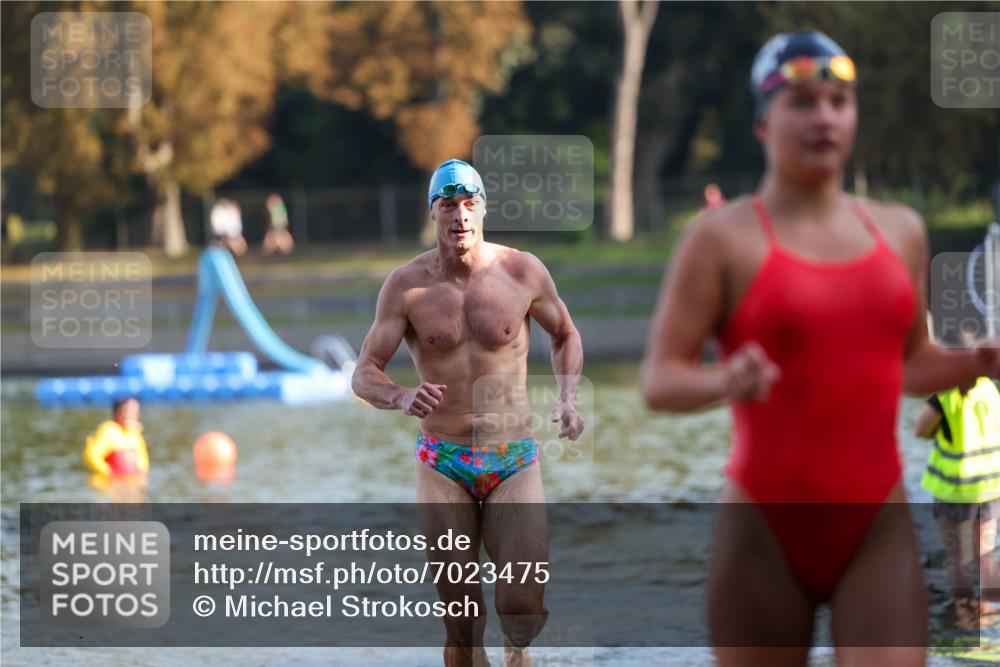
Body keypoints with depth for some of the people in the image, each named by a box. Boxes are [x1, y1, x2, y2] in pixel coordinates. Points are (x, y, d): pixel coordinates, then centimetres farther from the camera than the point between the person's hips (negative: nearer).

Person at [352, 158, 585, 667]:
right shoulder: (407, 286, -5)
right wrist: (402, 398, -27)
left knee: (524, 607, -10)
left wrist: (567, 396, -2)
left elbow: (565, 336, 16)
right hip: (443, 464, 0)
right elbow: (364, 375, -5)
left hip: (514, 459, 0)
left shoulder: (523, 272, -3)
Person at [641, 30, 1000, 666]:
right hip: (767, 528, -3)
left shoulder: (900, 230, 12)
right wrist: (725, 380, -27)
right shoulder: (723, 238, -3)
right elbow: (659, 378, -6)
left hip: (877, 524, 3)